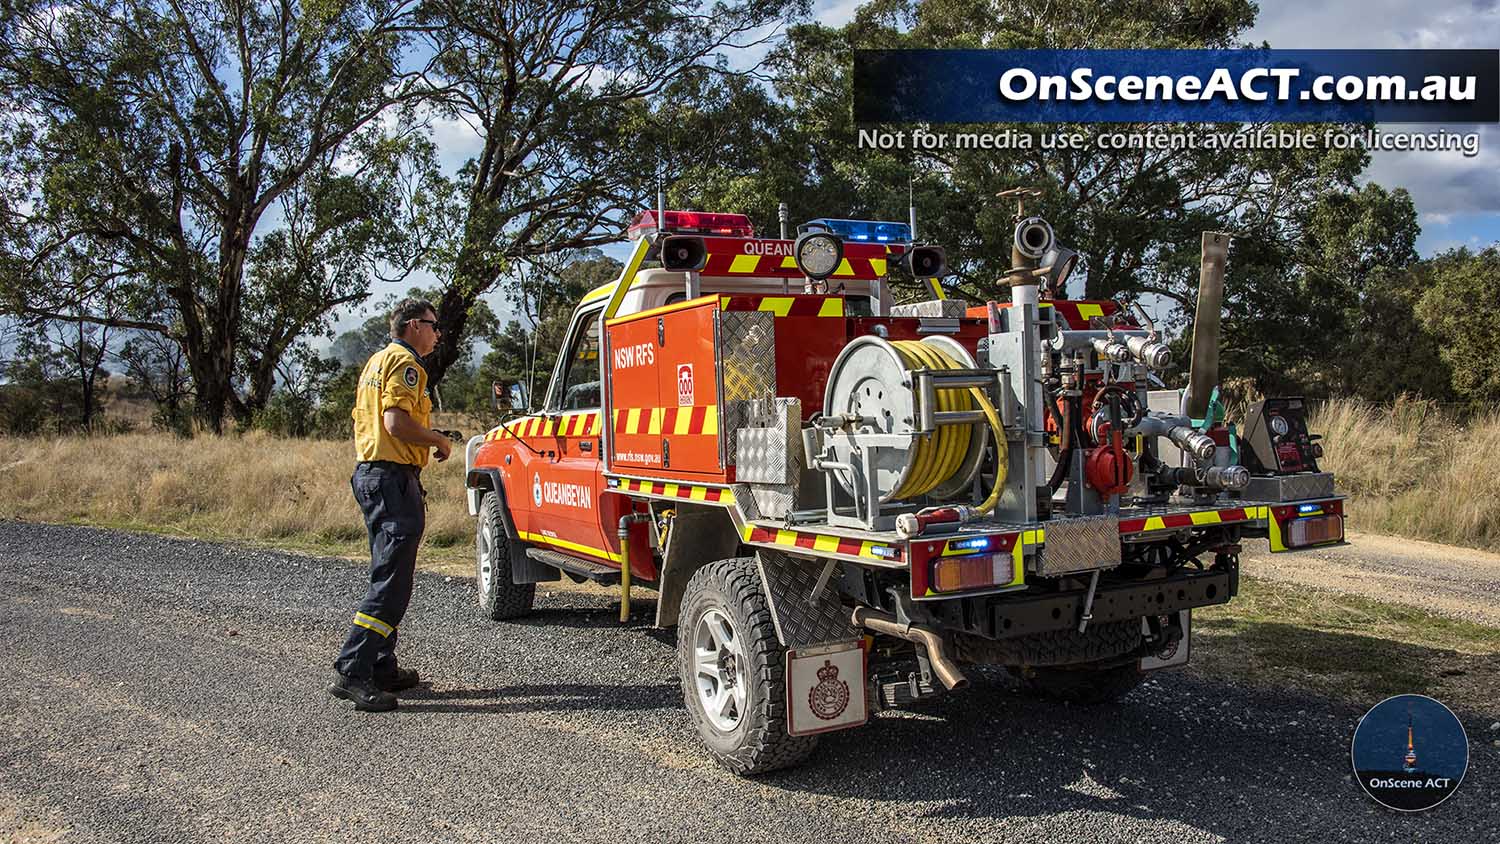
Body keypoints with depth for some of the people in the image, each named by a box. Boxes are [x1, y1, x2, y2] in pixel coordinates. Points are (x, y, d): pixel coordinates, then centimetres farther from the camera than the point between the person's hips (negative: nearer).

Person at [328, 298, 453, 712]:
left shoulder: (376, 361, 22)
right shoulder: (404, 362, -10)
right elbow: (397, 422, -22)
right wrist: (439, 440, -8)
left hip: (369, 473, 11)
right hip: (395, 479, -11)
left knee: (387, 577, 15)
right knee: (391, 584, -12)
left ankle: (382, 669, 20)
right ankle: (352, 672, -15)